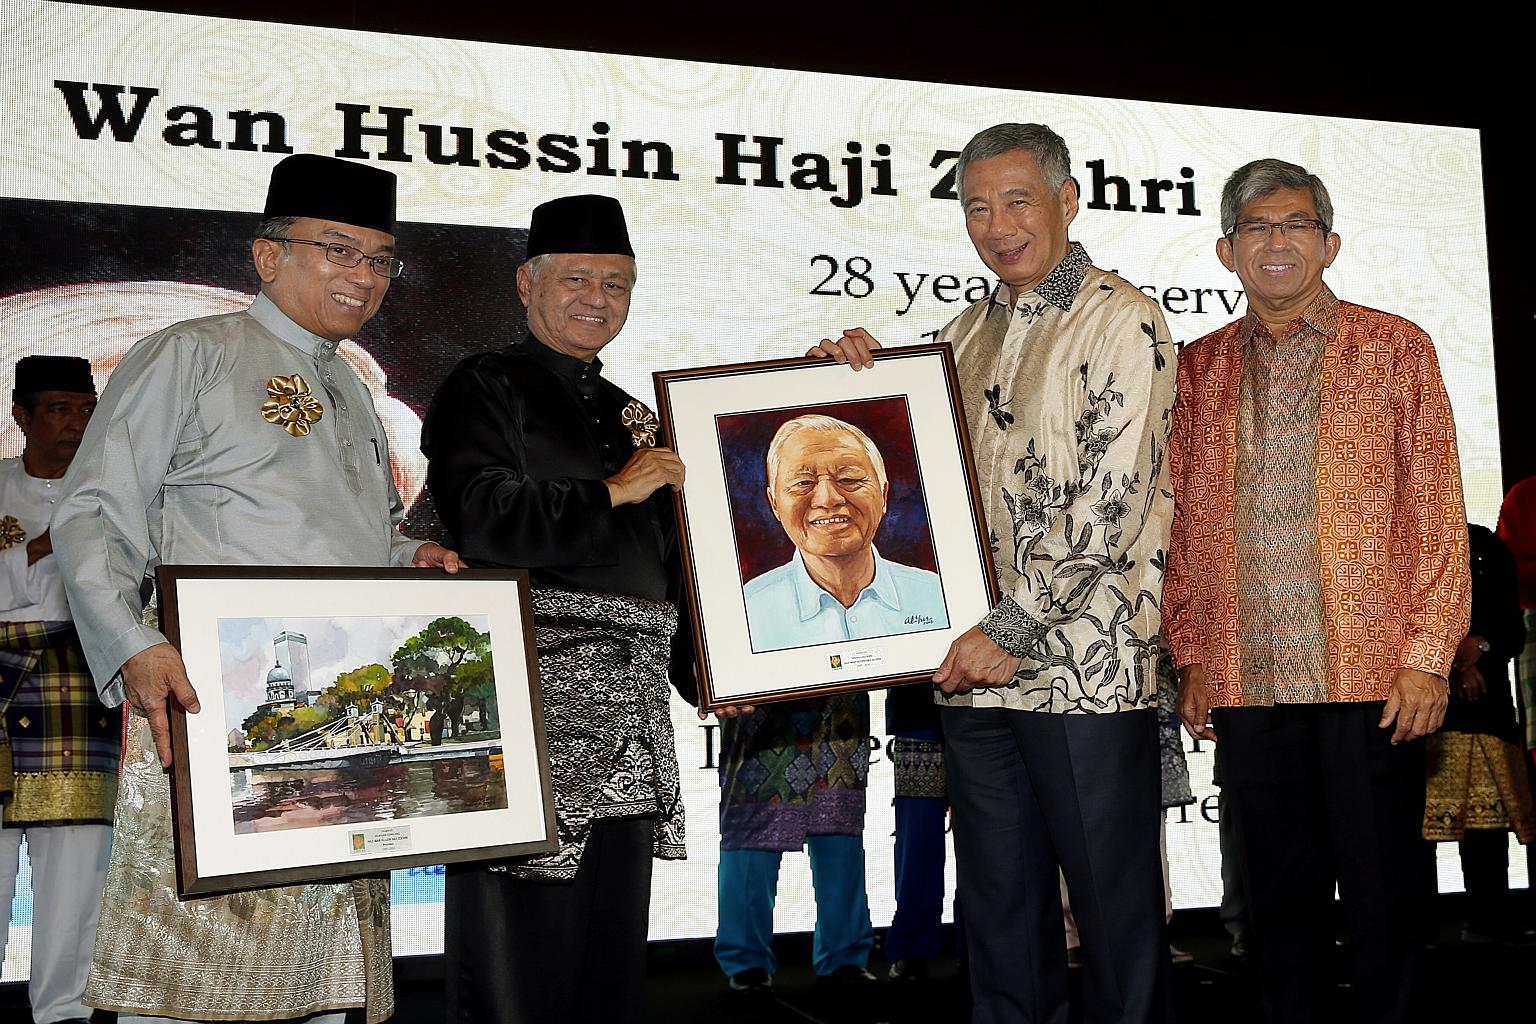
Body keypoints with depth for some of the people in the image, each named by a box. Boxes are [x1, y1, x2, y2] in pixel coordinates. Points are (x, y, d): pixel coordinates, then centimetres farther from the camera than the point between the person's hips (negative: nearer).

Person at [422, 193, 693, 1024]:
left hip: (629, 717, 7)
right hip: (530, 689, -7)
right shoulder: (484, 387, 1)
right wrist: (611, 493, -8)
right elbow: (481, 520, -17)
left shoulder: (630, 415, 23)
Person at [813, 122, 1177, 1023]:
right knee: (1000, 913, 14)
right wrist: (859, 375, 6)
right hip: (976, 670, 6)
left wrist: (1013, 630, -14)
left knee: (1117, 909, 5)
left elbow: (1111, 503, -14)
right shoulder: (970, 332, 16)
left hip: (1085, 668, -6)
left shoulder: (1122, 320, -5)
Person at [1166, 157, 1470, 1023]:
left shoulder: (1396, 349, 4)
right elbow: (1184, 525, 12)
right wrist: (1193, 659, 7)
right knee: (1282, 893, 11)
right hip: (1246, 685, 2)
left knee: (1383, 893, 4)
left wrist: (1428, 657, -7)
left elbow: (1437, 516, 1)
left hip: (1372, 679, -2)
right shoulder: (1200, 369, 12)